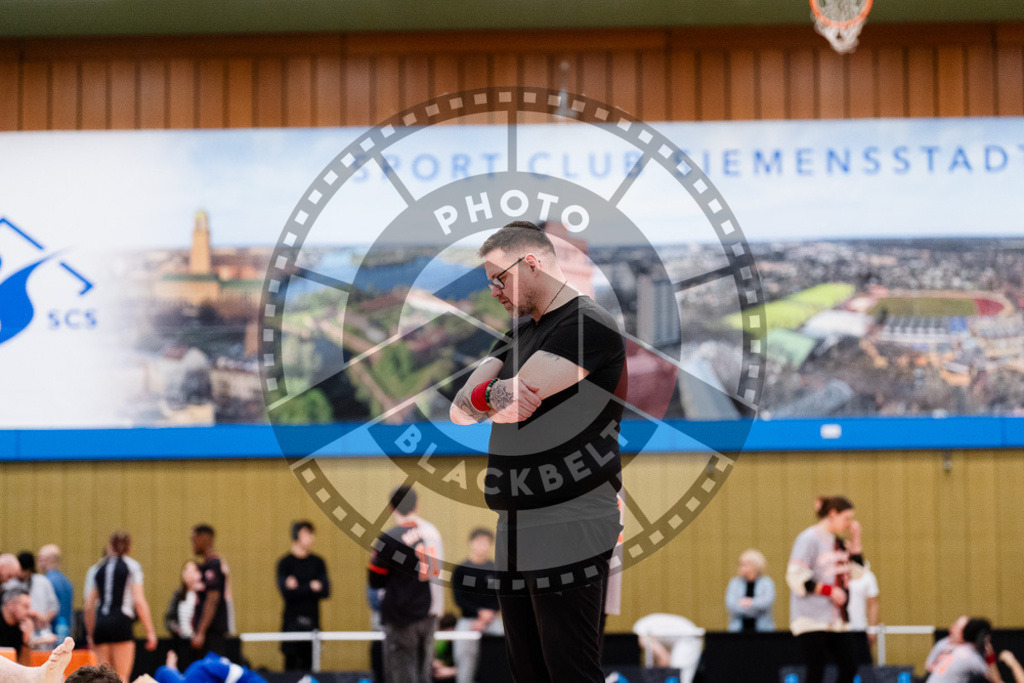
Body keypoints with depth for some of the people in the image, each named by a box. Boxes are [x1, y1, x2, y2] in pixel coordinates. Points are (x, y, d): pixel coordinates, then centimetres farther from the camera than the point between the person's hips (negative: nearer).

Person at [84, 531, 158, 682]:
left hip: (101, 623, 4)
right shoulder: (131, 566, 4)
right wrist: (150, 631, -3)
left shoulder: (100, 568, 17)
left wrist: (90, 634, 24)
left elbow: (89, 606, 15)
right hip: (121, 622, -4)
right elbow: (139, 601, -5)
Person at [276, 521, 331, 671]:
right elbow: (286, 592, -12)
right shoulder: (285, 563, 0)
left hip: (312, 620, 3)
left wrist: (299, 588, -10)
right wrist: (311, 587, -7)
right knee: (291, 662, -6)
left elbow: (325, 591, 1)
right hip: (292, 620, -3)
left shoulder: (318, 562, 10)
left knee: (308, 663, 1)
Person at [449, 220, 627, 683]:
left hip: (567, 535, -9)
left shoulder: (589, 325, -9)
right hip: (512, 535, 9)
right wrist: (495, 392, -13)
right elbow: (461, 409, 8)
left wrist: (478, 397, 3)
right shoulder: (520, 331, 21)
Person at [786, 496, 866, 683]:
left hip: (836, 621, 8)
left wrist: (855, 540, 10)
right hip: (812, 621, -8)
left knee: (849, 667, 3)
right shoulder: (809, 539, -10)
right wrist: (829, 590, -18)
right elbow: (796, 577, -17)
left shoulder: (838, 543, 15)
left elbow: (857, 573, 19)